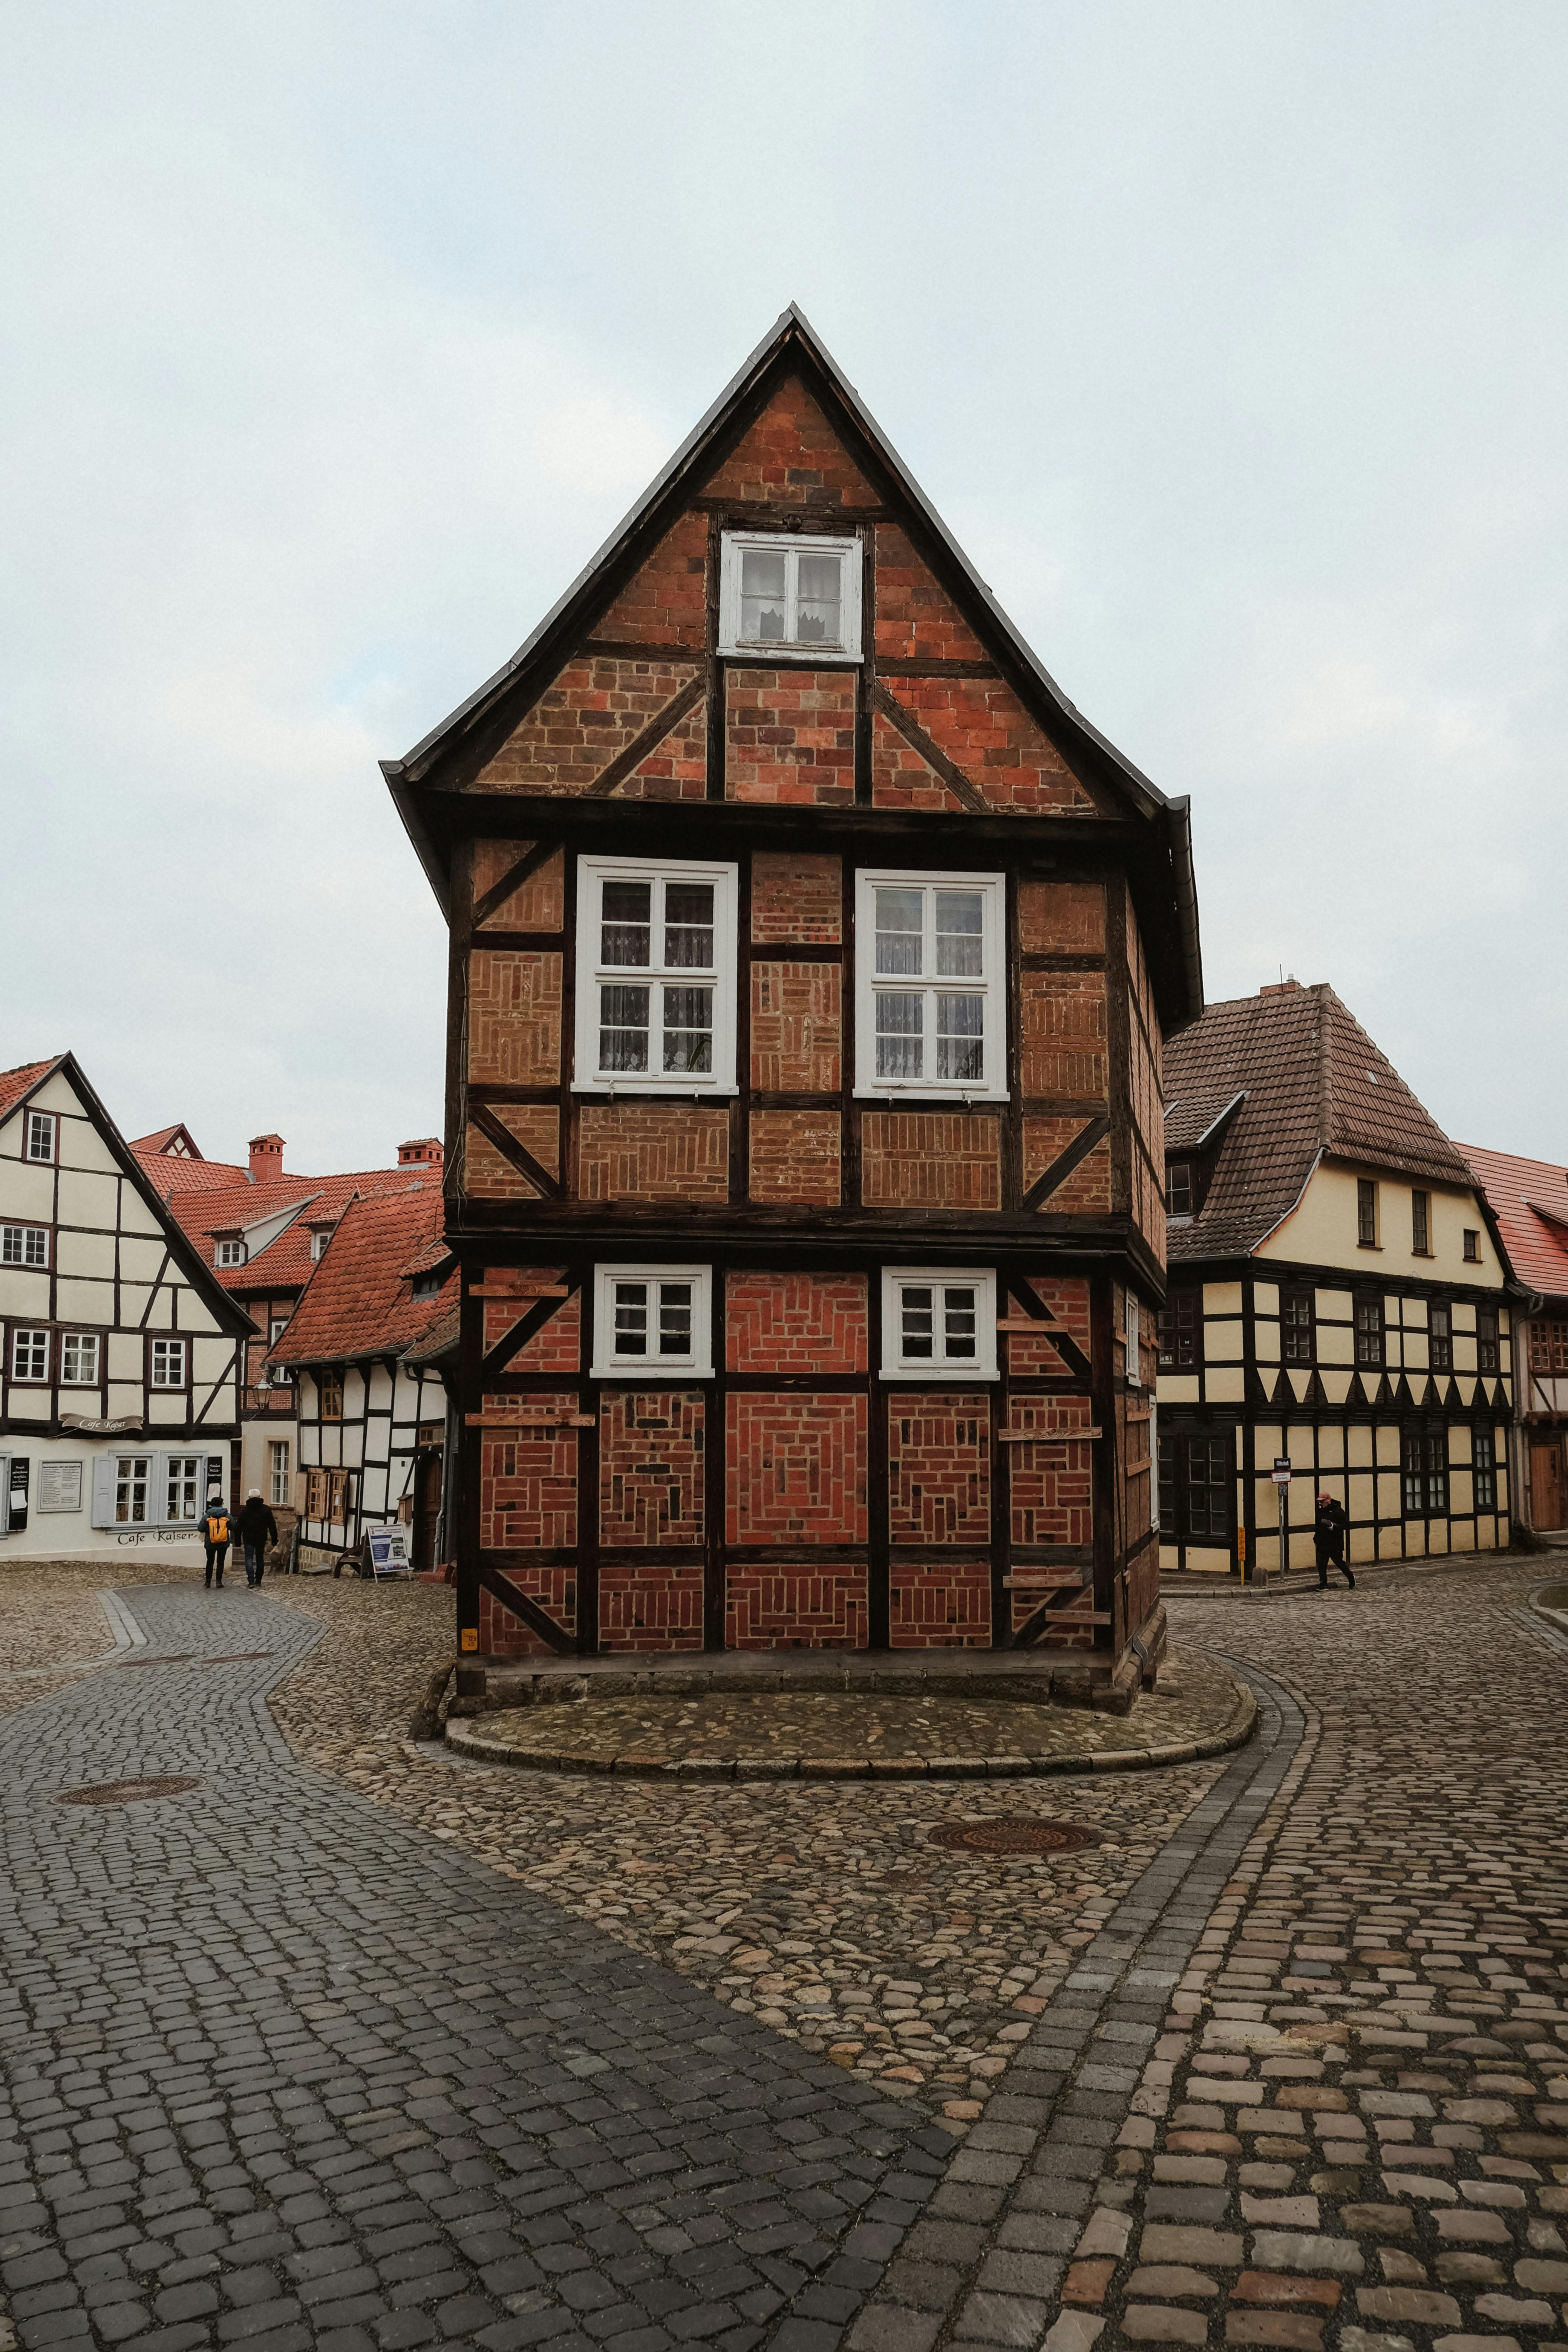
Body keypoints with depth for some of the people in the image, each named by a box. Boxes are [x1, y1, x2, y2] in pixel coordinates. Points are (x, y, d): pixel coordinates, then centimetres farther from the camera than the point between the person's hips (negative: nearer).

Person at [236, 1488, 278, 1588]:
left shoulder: (244, 1510, -4)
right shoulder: (266, 1509, 0)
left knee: (249, 1558, 1)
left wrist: (238, 1540, 6)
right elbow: (272, 1525, 2)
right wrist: (274, 1539, 8)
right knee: (260, 1559, 13)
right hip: (261, 1539, 2)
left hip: (248, 1539, -2)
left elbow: (238, 1526, -2)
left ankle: (251, 1580, -14)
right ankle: (258, 1580, 17)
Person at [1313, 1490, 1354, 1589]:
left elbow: (1346, 1524, -14)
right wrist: (1316, 1540, 16)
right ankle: (1323, 1585, 4)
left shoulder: (1337, 1510, -10)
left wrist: (1333, 1526, -25)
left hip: (1335, 1544, -6)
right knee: (1321, 1564, -1)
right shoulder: (1320, 1511, 11)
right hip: (1323, 1544, 6)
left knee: (1340, 1563, 4)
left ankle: (1351, 1579, 27)